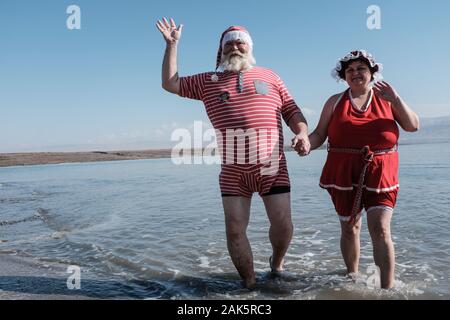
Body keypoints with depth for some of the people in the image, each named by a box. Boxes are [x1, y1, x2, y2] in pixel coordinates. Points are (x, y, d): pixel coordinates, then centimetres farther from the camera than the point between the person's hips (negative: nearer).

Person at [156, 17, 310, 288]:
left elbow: (292, 111, 11)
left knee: (283, 225, 1)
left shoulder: (269, 76, 14)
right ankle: (249, 282, 21)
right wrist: (172, 45, 13)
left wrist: (303, 134, -8)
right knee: (235, 230, 0)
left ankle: (277, 263, 33)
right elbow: (170, 84, 17)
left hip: (272, 167, 0)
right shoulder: (208, 81, 15)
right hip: (233, 172, 1)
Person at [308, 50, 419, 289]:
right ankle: (352, 277, 30)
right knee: (349, 228, 10)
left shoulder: (385, 99, 8)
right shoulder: (335, 102, 8)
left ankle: (387, 288, -3)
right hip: (344, 176, 1)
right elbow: (319, 135, 4)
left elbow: (413, 126, 1)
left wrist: (395, 99, -10)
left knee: (380, 228, -13)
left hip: (380, 176, -1)